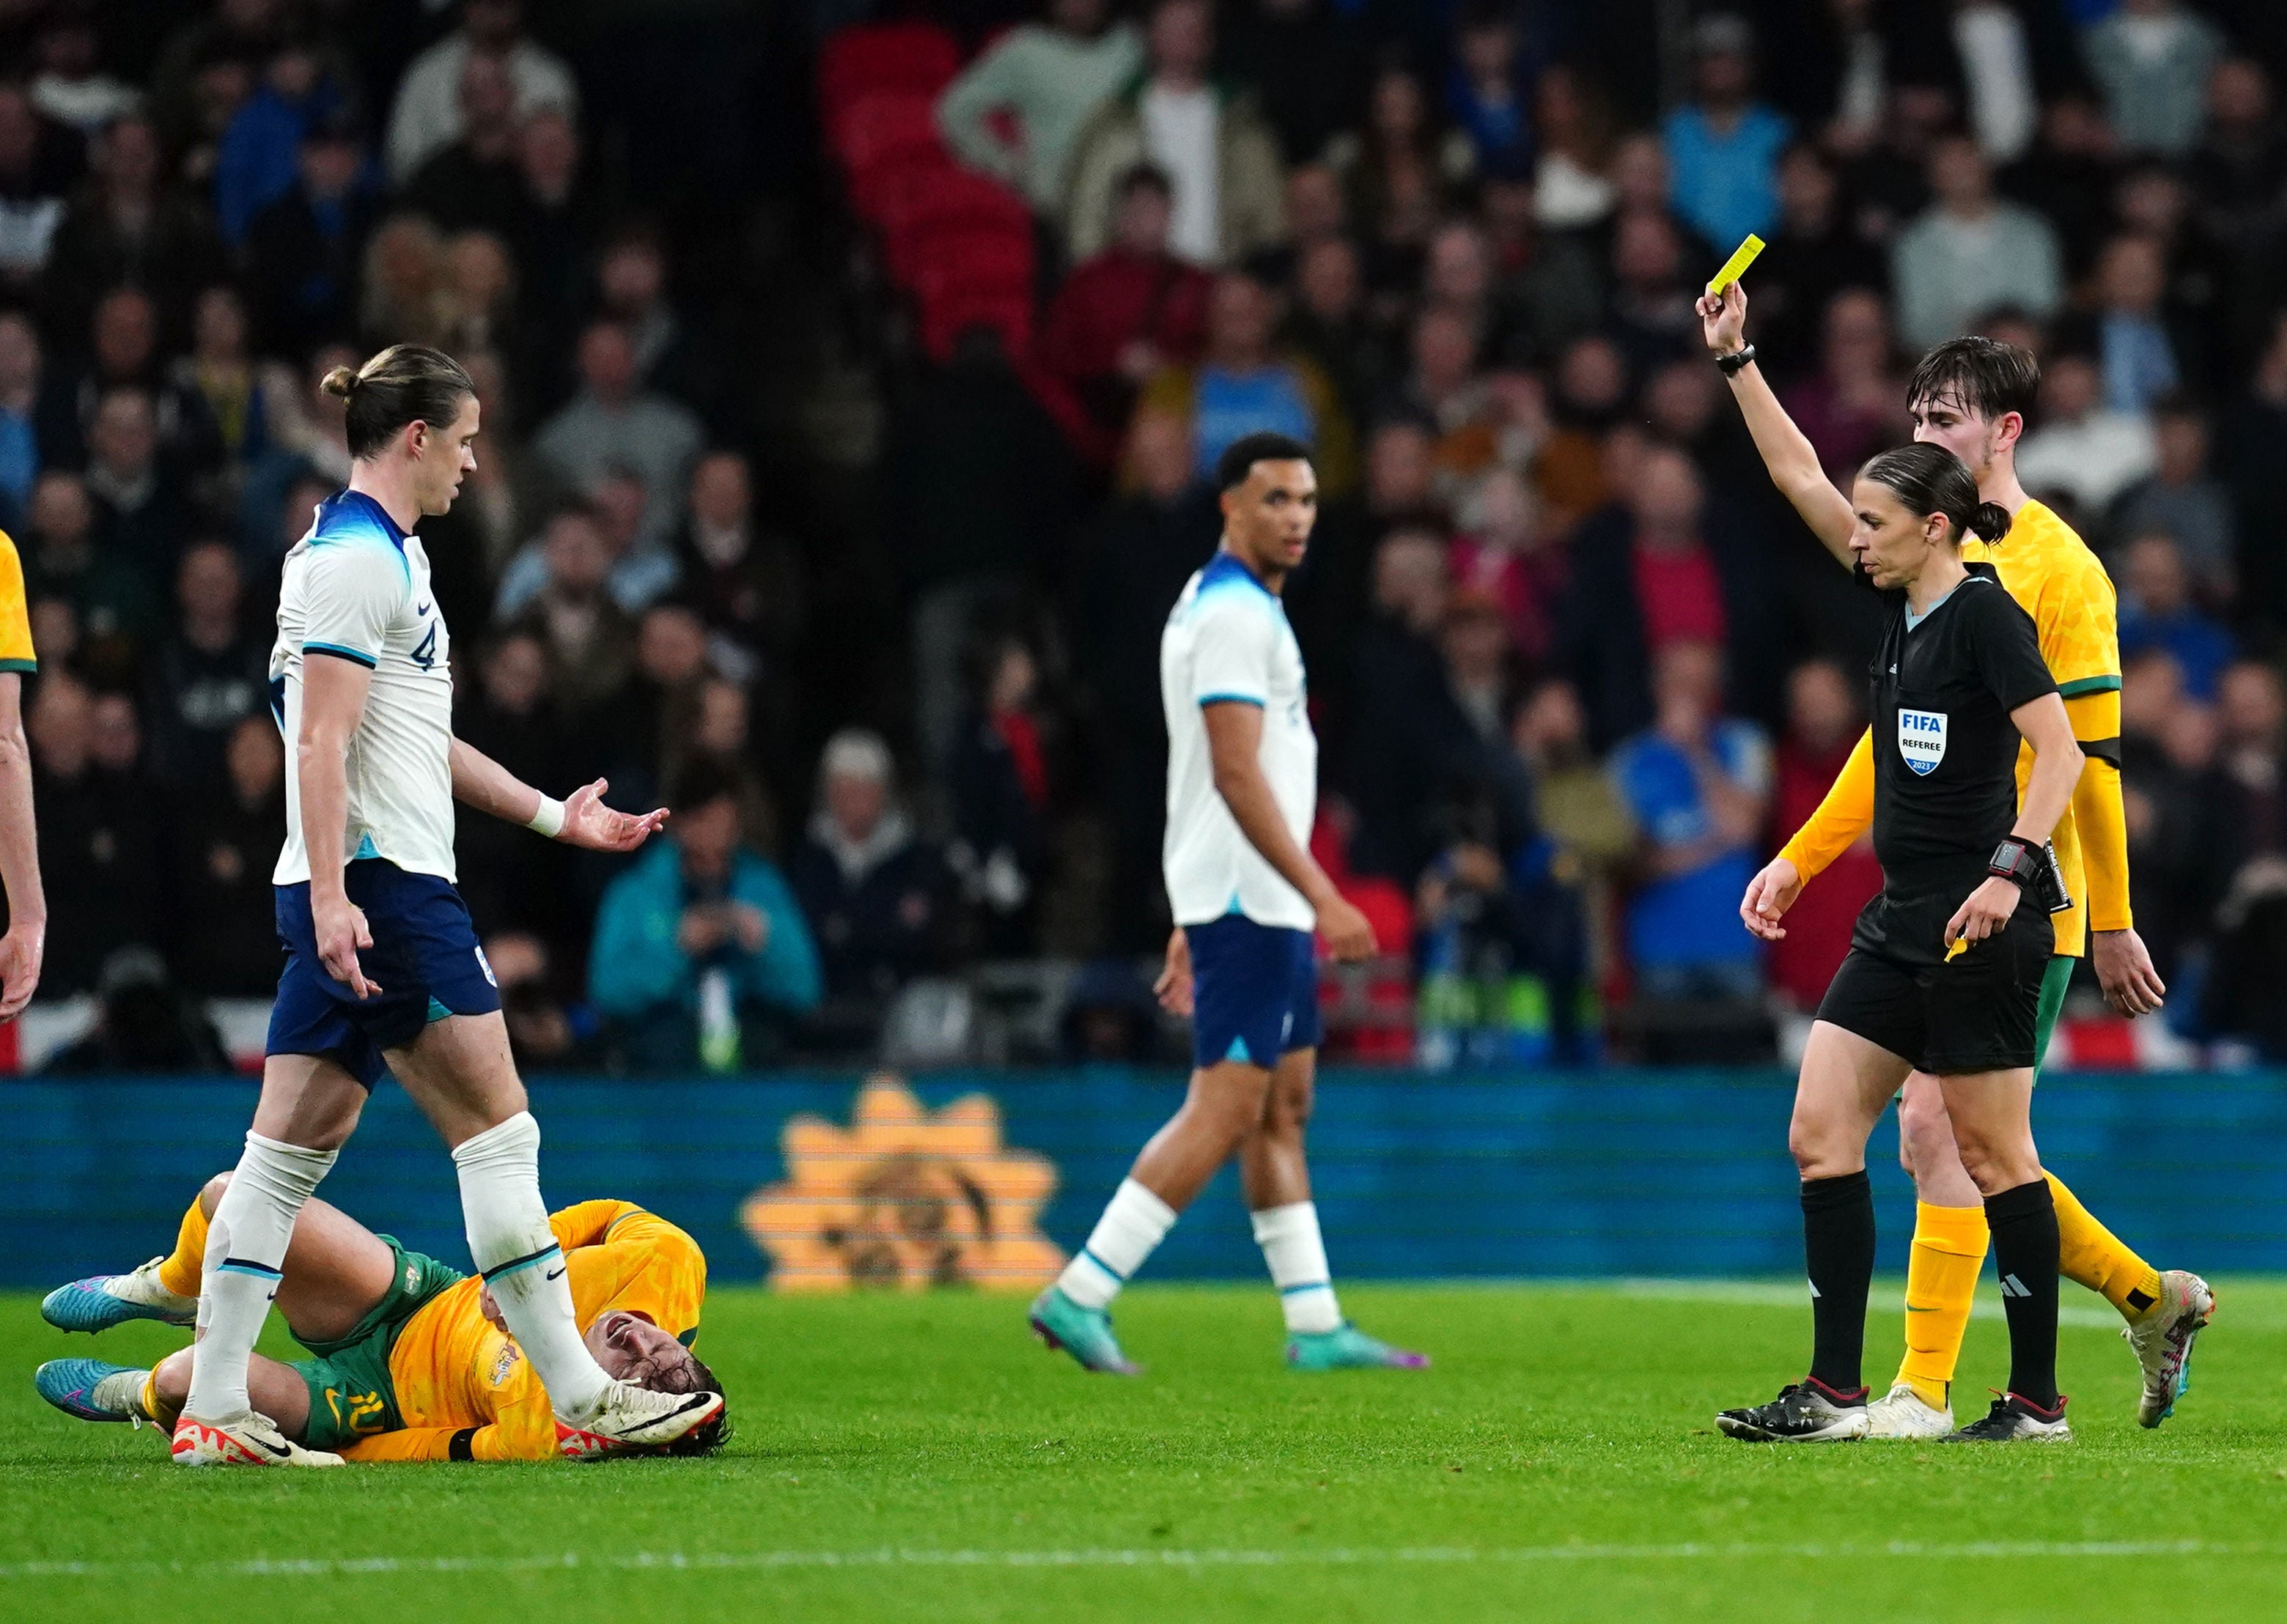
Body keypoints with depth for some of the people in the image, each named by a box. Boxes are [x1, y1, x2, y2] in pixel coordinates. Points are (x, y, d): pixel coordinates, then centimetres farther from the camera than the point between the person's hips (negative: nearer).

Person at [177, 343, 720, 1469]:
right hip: (379, 881, -10)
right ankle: (580, 1398, -2)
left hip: (367, 894, 10)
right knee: (496, 1122, -6)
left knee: (295, 1144, 5)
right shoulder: (354, 560, -11)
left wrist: (554, 815, 32)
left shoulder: (390, 554, 21)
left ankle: (213, 1412, 2)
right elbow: (323, 742, -18)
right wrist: (331, 896, -25)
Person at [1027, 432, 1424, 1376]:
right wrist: (1323, 897, -25)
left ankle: (1317, 1326, 13)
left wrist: (1191, 928, 23)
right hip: (1249, 899, -11)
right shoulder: (1235, 614, -14)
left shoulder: (1223, 607, 19)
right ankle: (1080, 1294, -13)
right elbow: (1237, 775, -22)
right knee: (1226, 1110, -12)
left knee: (1284, 1109, 10)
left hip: (1258, 902, 11)